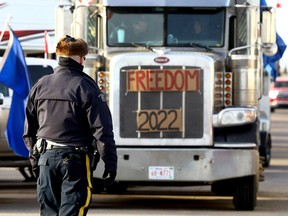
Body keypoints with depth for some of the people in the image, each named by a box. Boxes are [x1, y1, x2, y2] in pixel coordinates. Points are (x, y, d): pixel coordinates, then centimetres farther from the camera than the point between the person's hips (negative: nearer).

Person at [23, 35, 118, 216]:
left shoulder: (40, 86, 9)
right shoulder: (86, 88, -7)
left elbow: (29, 129, 16)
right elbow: (102, 130, -10)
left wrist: (34, 157, 26)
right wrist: (111, 163, -6)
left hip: (46, 157, 5)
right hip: (76, 159, -5)